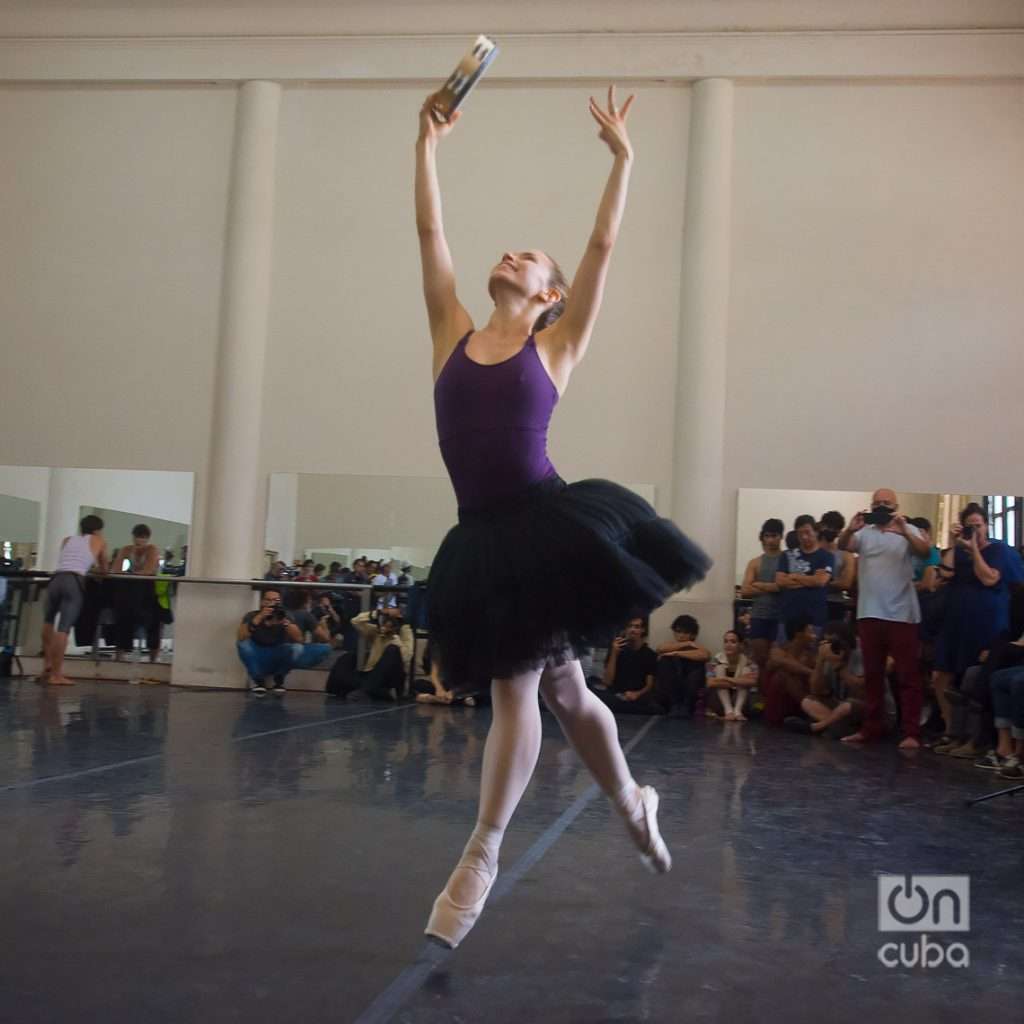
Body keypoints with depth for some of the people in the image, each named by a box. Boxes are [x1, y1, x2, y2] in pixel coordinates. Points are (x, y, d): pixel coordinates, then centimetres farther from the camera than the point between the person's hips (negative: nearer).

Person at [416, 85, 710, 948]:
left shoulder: (556, 345, 7)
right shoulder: (453, 334, 15)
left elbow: (603, 247, 6)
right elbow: (430, 231, 15)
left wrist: (623, 158, 9)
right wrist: (428, 142, 18)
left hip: (549, 522, -4)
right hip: (485, 538, 4)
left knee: (520, 688, -4)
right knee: (558, 686, 10)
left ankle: (481, 857, 7)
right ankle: (634, 804, 32)